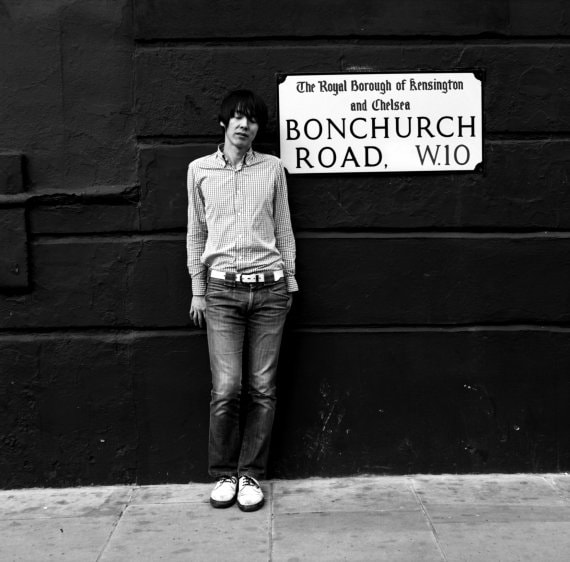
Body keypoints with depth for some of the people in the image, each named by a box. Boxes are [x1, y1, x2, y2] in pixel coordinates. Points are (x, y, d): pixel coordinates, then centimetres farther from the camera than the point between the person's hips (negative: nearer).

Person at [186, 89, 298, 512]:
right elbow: (196, 233, 12)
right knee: (227, 388, -7)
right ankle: (223, 474, 11)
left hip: (269, 288, 1)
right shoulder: (199, 170, 8)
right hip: (222, 289, -1)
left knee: (263, 388, 1)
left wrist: (289, 281, 9)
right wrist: (197, 289, 9)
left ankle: (251, 474, 14)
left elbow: (283, 228, 12)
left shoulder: (272, 168, 7)